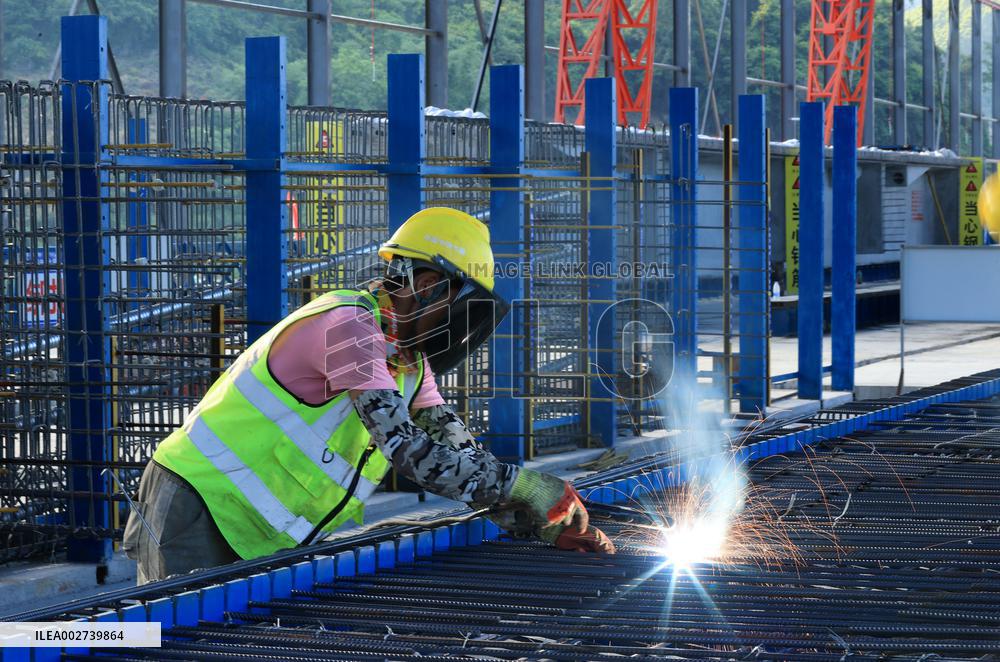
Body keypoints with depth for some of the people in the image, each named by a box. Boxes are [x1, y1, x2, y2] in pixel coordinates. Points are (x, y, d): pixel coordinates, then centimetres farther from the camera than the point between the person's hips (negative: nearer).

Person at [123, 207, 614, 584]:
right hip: (199, 513, -9)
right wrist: (521, 485, -25)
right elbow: (407, 450, -27)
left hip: (261, 542, 9)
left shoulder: (409, 360, 11)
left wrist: (541, 523, -5)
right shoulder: (350, 324, -20)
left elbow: (459, 452, 7)